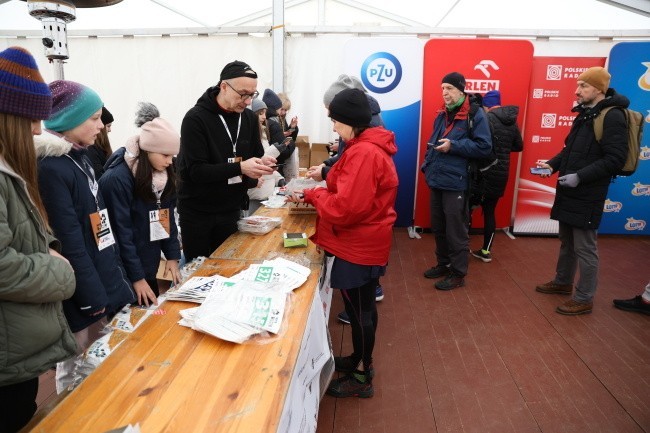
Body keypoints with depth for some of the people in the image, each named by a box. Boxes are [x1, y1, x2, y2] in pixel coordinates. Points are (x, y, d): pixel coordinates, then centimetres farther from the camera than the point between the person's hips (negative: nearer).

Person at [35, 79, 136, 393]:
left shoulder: (79, 158, 8)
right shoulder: (50, 169, -19)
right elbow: (69, 243, -20)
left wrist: (117, 274, 16)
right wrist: (94, 299, -16)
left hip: (106, 279, 8)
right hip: (83, 293, -8)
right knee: (78, 376, 10)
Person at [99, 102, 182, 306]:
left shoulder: (163, 173, 0)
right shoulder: (117, 178, -20)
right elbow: (121, 233, -18)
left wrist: (172, 255, 1)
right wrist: (136, 277, -16)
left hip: (149, 265, 6)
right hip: (125, 273, -6)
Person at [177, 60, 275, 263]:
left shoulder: (250, 118, 2)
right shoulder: (196, 118, -15)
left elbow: (256, 154, 11)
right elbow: (196, 170, -21)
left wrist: (262, 163, -14)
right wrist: (240, 168, -31)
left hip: (231, 210, 4)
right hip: (197, 212, -4)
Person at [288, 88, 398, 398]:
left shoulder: (363, 154, -24)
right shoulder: (370, 147, 9)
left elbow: (346, 207, -29)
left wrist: (312, 195, -13)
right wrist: (315, 194, 4)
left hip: (358, 246, -10)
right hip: (364, 242, 10)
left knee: (358, 309, 5)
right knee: (363, 306, 21)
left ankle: (362, 378, 22)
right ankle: (361, 360, 39)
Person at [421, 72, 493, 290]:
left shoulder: (475, 114, -9)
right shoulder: (442, 114, 13)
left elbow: (484, 147, -14)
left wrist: (453, 145, -20)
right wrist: (427, 166, 9)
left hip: (456, 183, -7)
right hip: (437, 181, 7)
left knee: (456, 231, 2)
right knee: (438, 227, 17)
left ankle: (458, 274, 15)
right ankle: (443, 264, 34)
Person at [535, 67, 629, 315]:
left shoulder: (612, 117, -14)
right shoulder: (585, 113, 13)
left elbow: (615, 159, -20)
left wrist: (580, 177, -25)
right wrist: (552, 164, 5)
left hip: (588, 195, -9)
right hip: (569, 191, 9)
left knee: (584, 248, 0)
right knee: (567, 241, 21)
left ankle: (584, 299, 12)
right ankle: (563, 282, 37)